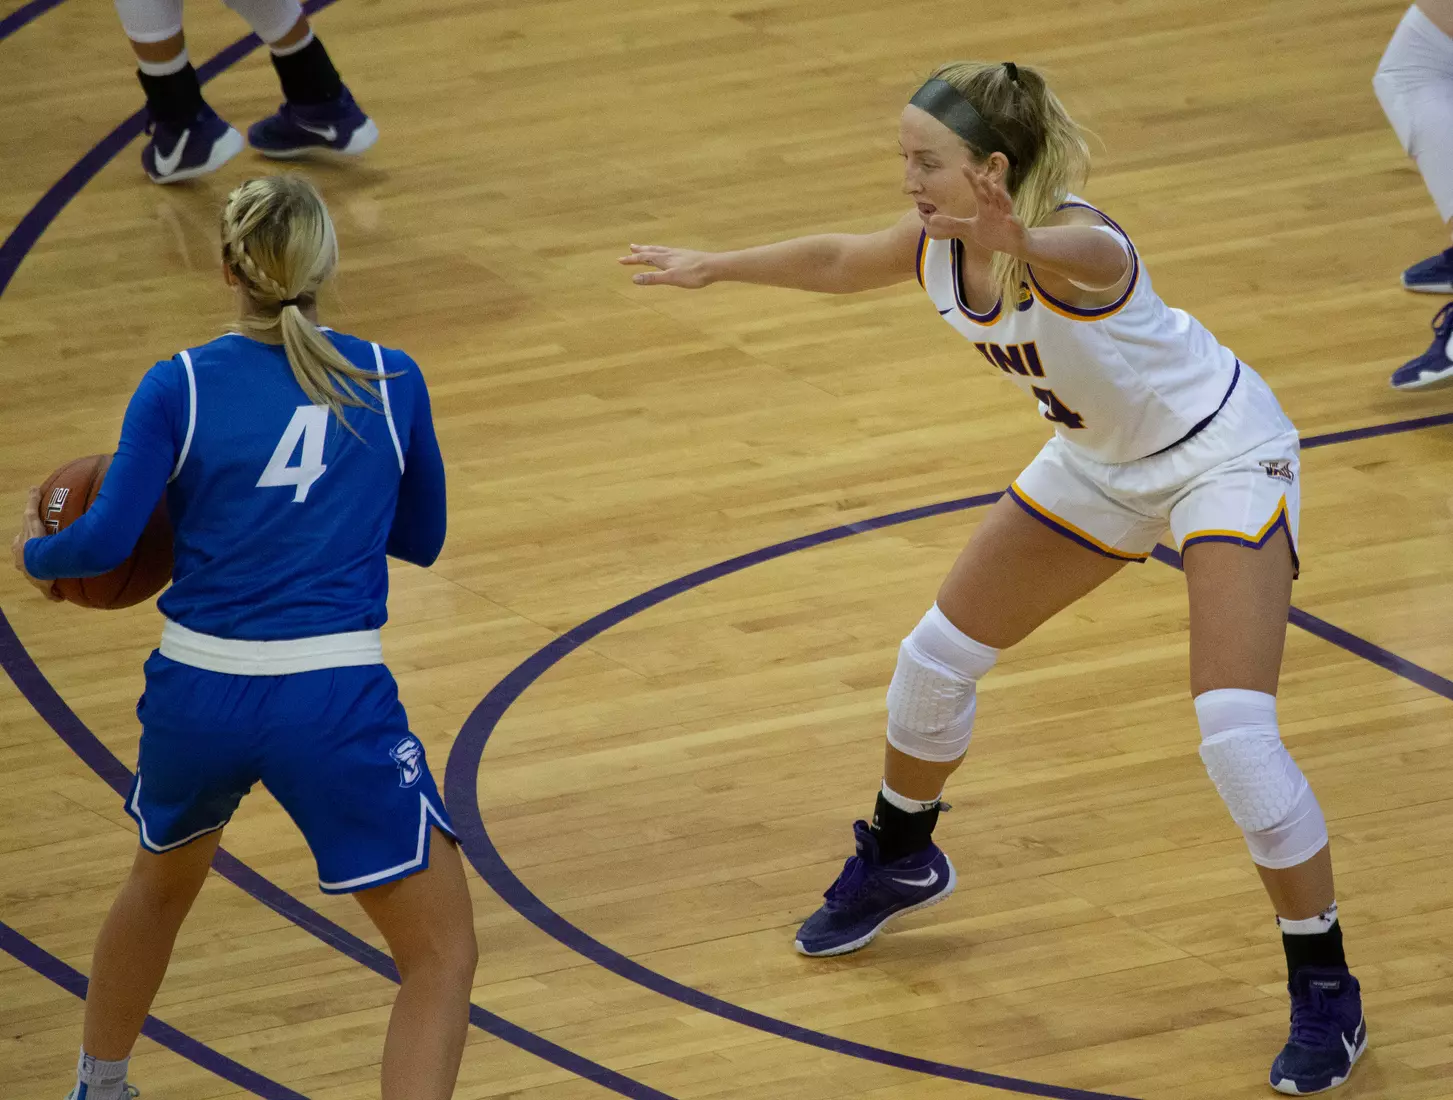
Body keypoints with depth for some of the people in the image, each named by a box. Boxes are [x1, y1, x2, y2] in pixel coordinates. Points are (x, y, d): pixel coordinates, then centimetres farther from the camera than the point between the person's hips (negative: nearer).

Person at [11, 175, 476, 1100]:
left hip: (198, 694, 3)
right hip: (334, 707, -3)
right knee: (443, 955, 4)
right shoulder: (391, 384, 2)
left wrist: (36, 554, 13)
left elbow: (107, 542, -8)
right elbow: (421, 539, 13)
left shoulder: (180, 387, -2)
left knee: (162, 881, 34)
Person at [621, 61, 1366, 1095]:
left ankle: (1326, 994, -6)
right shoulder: (940, 242, -13)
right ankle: (899, 860, 44)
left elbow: (1089, 257, -61)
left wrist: (1022, 243, -83)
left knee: (1238, 734, -21)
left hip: (1222, 456, -8)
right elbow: (839, 258, 9)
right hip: (1103, 465, 8)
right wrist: (717, 266, 17)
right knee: (941, 655, 15)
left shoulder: (1070, 241, -35)